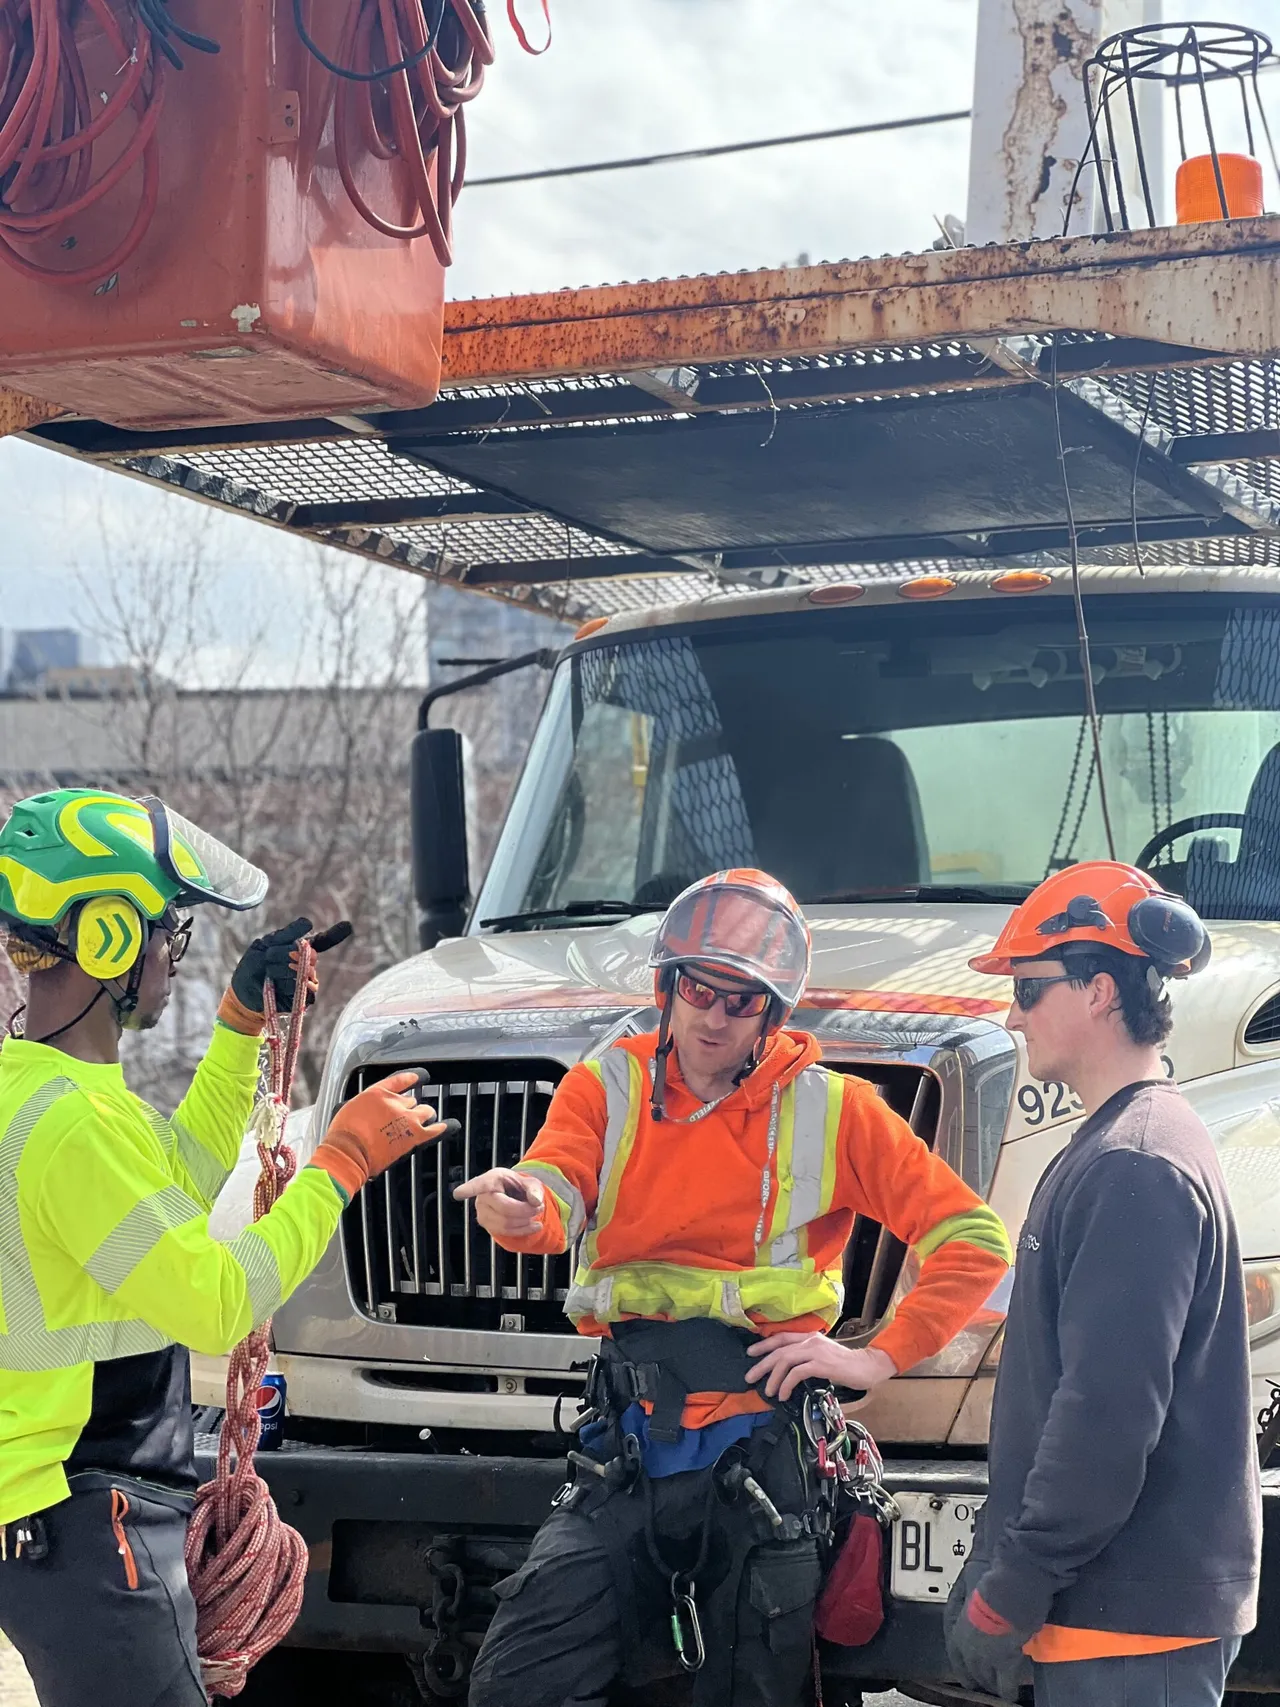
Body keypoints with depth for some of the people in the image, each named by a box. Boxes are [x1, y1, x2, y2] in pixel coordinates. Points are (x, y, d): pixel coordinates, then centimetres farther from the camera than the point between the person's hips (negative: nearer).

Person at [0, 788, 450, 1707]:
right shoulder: (75, 1121, -23)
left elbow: (184, 1178, 25)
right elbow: (218, 1305, -22)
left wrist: (241, 1023, 19)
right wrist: (345, 1161, -14)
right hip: (84, 1527, -11)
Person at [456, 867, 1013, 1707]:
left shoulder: (831, 1109, 1)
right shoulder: (608, 1086, 5)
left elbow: (975, 1240, 0)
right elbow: (553, 1203, -15)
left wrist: (881, 1358, -7)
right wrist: (522, 1205, -38)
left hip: (765, 1448, -1)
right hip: (629, 1447, 1)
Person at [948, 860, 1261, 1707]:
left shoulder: (1137, 1167, -18)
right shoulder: (1117, 1144, 15)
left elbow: (1108, 1411, -23)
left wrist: (1008, 1594, -18)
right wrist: (997, 1568, 20)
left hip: (1135, 1616, -10)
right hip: (1124, 1601, 10)